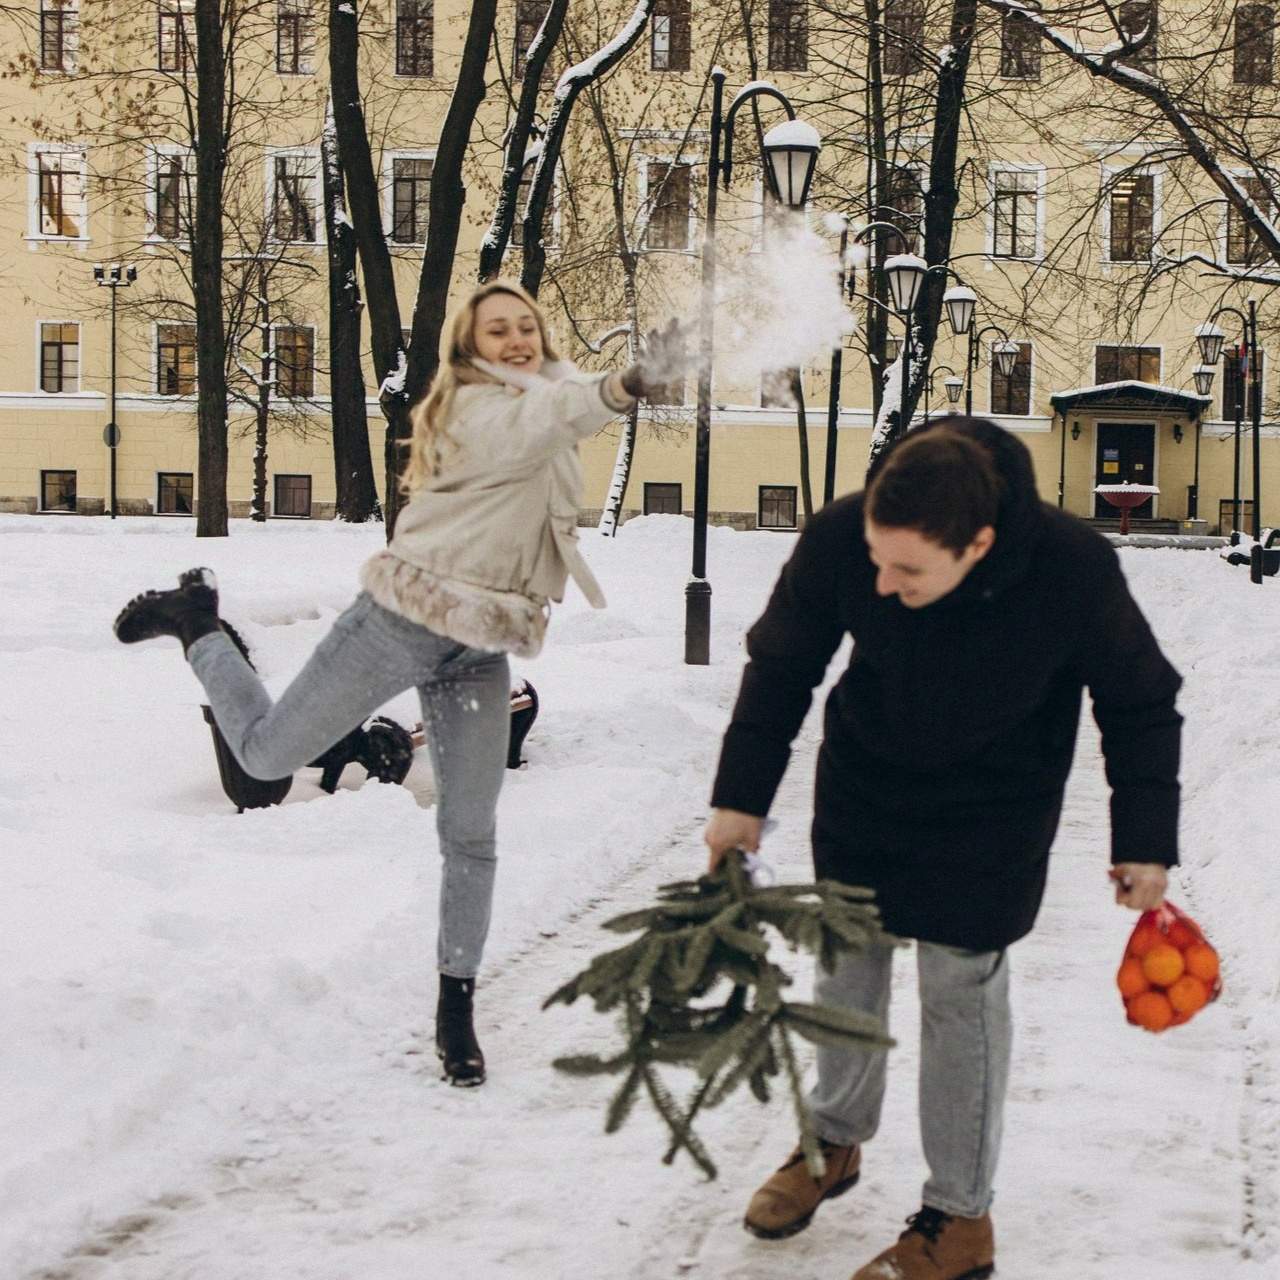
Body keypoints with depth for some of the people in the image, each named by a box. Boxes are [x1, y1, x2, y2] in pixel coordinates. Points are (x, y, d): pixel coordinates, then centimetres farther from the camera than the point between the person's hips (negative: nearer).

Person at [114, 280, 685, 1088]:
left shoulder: (538, 398, 10)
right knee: (267, 753, 5)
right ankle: (197, 622, 31)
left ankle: (457, 1007, 18)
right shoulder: (477, 408, -15)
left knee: (471, 836, 4)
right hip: (403, 624, -6)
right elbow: (548, 421, -38)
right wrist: (629, 386, -57)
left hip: (480, 654, 6)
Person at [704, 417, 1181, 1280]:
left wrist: (1145, 843, -9)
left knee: (961, 987, 1)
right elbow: (780, 667, -8)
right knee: (847, 960, 16)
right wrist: (742, 796, -8)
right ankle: (836, 1140, 41)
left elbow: (1139, 705, -12)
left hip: (989, 817, -3)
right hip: (863, 785, 3)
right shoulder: (837, 539, -29)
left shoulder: (1075, 570, -32)